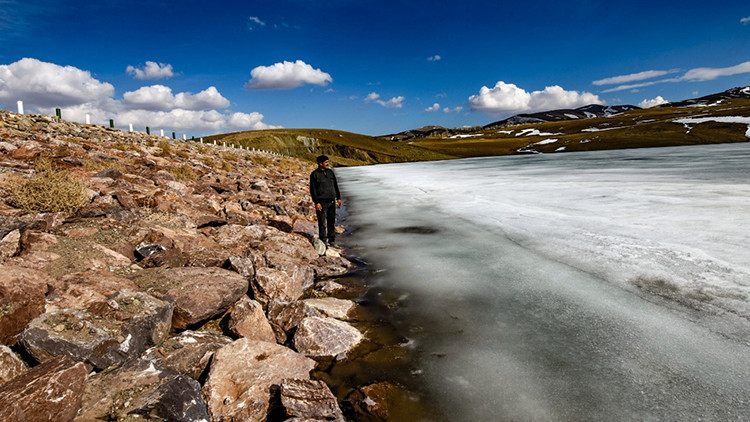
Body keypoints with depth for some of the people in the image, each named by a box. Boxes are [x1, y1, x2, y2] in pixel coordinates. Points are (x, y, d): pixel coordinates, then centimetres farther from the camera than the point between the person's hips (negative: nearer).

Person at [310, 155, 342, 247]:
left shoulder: (330, 172, 11)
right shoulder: (315, 174, -6)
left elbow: (335, 186, 18)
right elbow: (313, 190, -8)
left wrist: (338, 198, 15)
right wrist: (316, 202, -14)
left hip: (332, 201, 6)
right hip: (322, 202, -6)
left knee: (332, 222, 11)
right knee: (322, 223, 0)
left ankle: (332, 241, 21)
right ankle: (323, 241, 12)